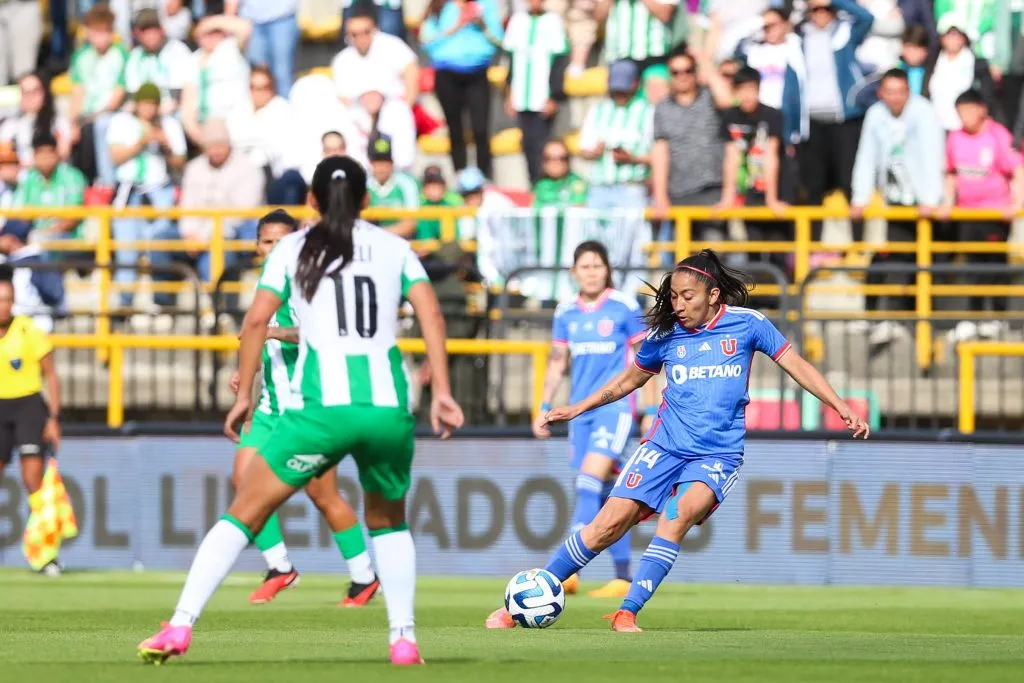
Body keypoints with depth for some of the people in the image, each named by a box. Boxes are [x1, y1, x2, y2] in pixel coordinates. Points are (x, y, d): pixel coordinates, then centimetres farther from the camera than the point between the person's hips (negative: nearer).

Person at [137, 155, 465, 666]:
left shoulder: (294, 248, 11)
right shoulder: (394, 248, 15)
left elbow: (256, 320, 1)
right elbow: (431, 315, 2)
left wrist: (243, 395, 6)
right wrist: (441, 390, -1)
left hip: (321, 407, -2)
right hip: (389, 407, 2)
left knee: (244, 514, 5)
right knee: (388, 522, 26)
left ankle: (179, 627, -6)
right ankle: (404, 638, 15)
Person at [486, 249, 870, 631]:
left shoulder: (746, 324, -3)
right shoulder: (665, 334, 3)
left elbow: (796, 366, 2)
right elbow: (631, 378, 20)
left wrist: (841, 408, -6)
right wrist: (576, 409, 21)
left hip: (719, 453, -2)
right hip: (665, 445, 2)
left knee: (679, 514, -30)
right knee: (610, 523, -9)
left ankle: (627, 612, -30)